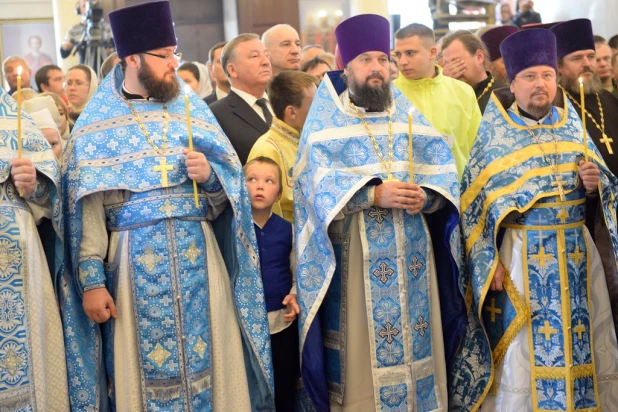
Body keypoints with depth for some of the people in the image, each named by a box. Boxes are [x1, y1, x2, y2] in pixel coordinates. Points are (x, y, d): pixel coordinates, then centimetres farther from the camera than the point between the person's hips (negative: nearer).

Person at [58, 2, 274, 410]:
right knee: (145, 367, 3)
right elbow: (86, 208, -4)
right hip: (134, 266, -2)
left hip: (199, 260, 3)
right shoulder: (97, 124, 2)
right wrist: (91, 280, -10)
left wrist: (209, 176, -12)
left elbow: (230, 187, 10)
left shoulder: (193, 109, 10)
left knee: (208, 359, 5)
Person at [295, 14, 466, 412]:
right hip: (357, 258, -3)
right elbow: (319, 180, -13)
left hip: (413, 255, 4)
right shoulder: (326, 118, 1)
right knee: (362, 348, 1)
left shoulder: (408, 112, 12)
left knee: (417, 347, 9)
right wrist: (374, 194, -25)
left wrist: (426, 196, -16)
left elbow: (443, 168, 4)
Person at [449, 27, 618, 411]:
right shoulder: (494, 134, -3)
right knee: (520, 354, 1)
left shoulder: (572, 125, 7)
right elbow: (475, 204, -5)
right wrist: (490, 260, -11)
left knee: (583, 344, 8)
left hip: (577, 252, 4)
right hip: (520, 256, -3)